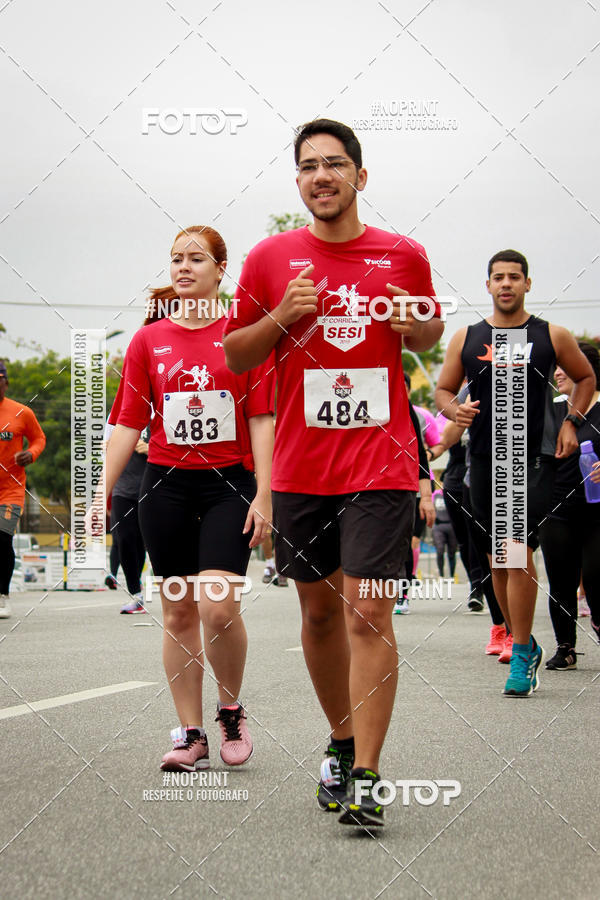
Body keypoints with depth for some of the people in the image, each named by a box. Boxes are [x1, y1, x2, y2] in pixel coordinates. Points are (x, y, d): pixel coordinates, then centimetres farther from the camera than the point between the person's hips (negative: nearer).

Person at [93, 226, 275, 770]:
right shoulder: (149, 340, 8)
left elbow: (261, 419, -1)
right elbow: (128, 424, 8)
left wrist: (263, 495, -8)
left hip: (229, 484, -3)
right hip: (166, 485, 3)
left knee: (218, 605, -16)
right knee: (179, 611, 4)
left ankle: (231, 711, 9)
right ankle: (191, 735, 12)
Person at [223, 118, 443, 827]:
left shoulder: (403, 256, 3)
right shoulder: (271, 259, 4)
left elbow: (431, 333, 18)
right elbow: (234, 355, 9)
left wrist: (415, 326, -5)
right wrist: (281, 318, -9)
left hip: (382, 463, -2)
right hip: (300, 467, 2)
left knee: (367, 613, -10)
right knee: (318, 609, 12)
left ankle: (365, 777, -9)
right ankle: (342, 741, 31)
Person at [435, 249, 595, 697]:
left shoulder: (552, 336, 3)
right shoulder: (466, 339, 7)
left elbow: (586, 377, 17)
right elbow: (444, 389, 14)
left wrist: (571, 422, 4)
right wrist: (455, 409, -9)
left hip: (535, 458, -3)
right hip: (485, 458, 3)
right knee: (498, 557, 9)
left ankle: (521, 656, -7)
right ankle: (523, 642, 26)